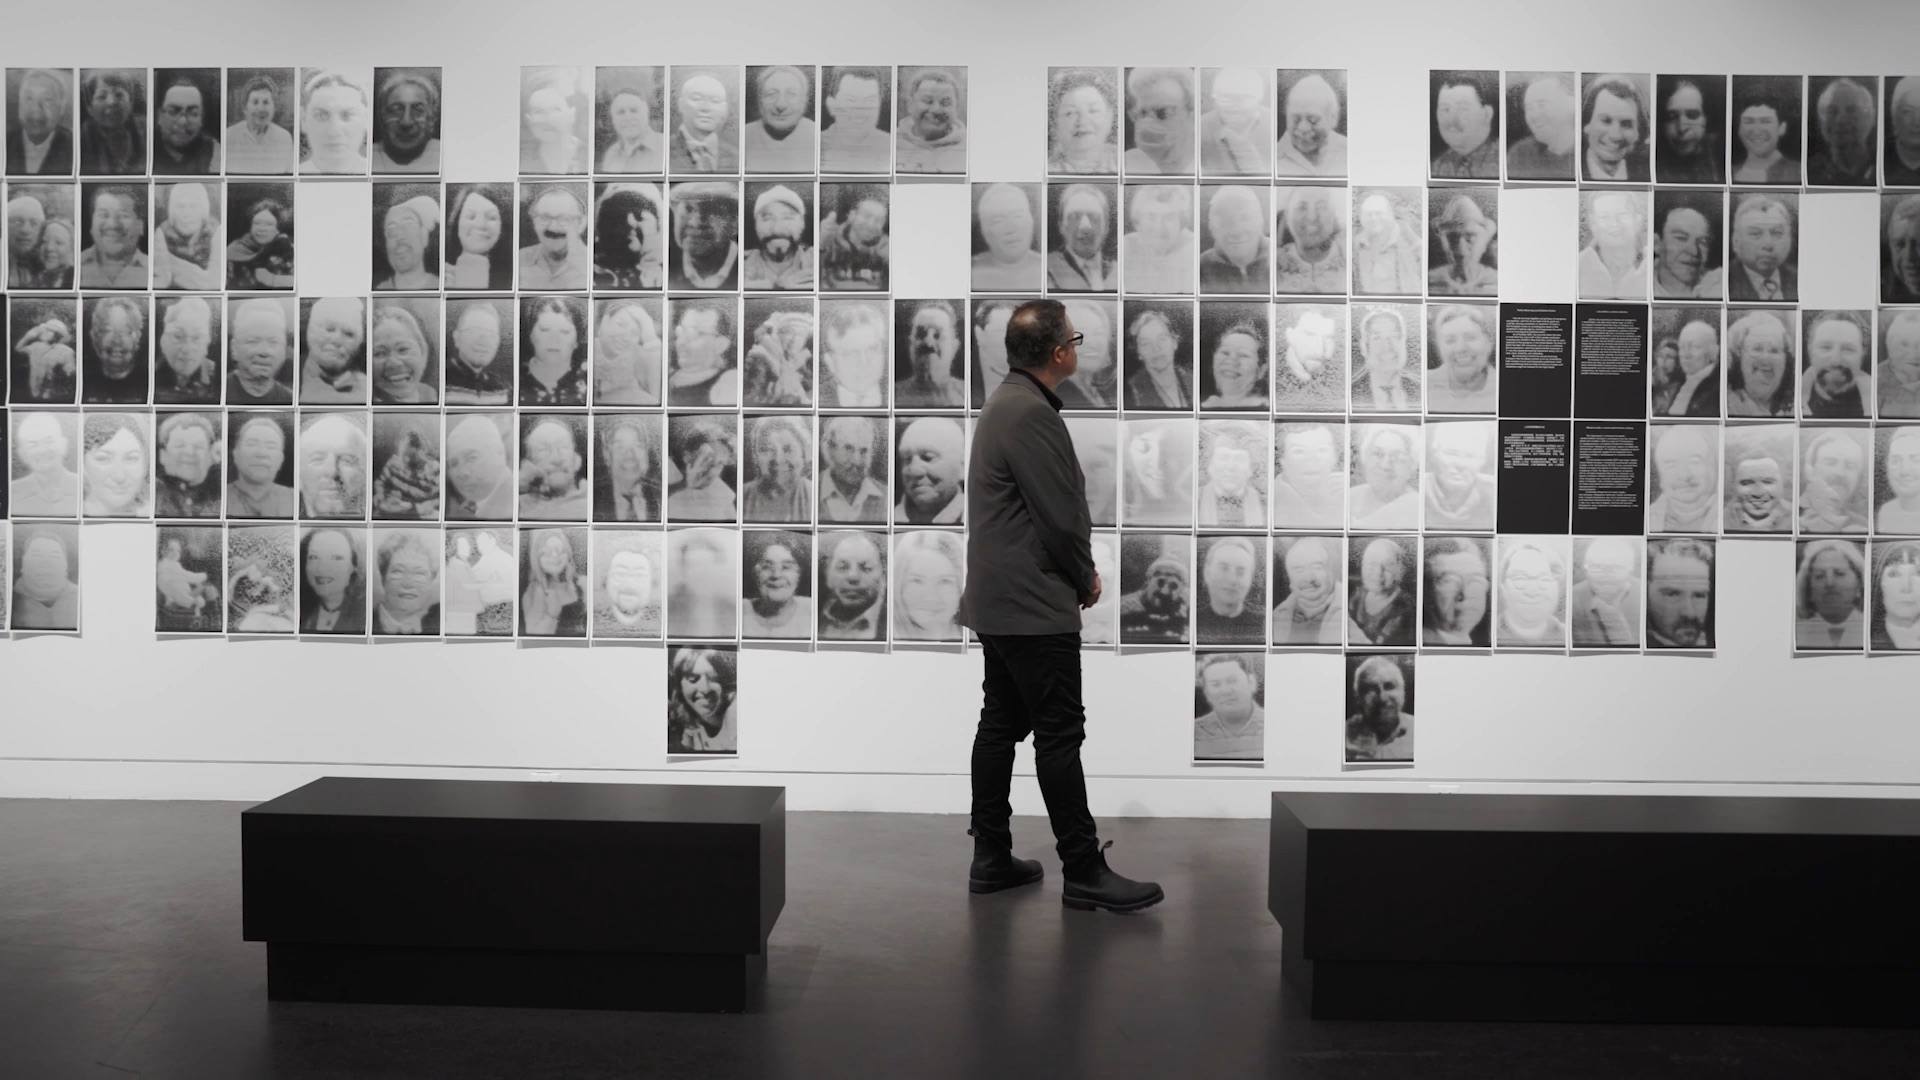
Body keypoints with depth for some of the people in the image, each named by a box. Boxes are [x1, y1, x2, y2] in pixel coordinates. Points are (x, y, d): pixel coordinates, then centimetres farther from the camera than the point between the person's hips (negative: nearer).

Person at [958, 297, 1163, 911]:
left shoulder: (1006, 403, 14)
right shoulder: (1032, 414, -18)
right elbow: (1061, 515, -18)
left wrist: (1078, 572, 12)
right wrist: (1085, 580, -1)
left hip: (999, 601, 11)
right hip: (1035, 606, -11)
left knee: (1001, 725, 12)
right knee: (1060, 734, -5)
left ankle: (991, 858, 18)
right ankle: (1084, 872, 1)